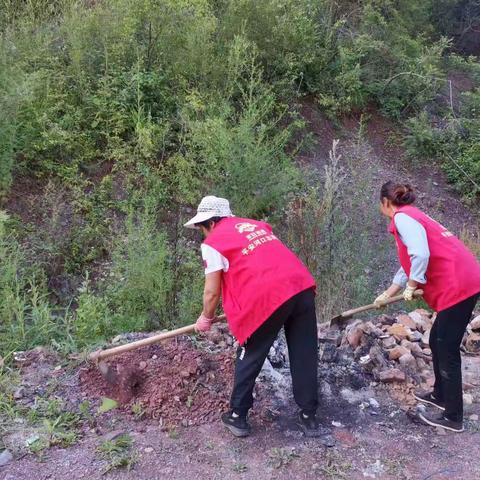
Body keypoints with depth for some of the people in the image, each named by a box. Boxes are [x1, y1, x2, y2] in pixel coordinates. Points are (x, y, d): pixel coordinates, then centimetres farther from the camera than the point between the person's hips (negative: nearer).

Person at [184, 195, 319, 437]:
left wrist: (206, 318, 25)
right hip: (303, 287, 6)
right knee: (304, 356, 15)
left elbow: (212, 292, 6)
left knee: (249, 358, 14)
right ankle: (309, 417, 26)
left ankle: (237, 417, 26)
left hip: (268, 299, -5)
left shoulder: (213, 242, 7)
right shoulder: (257, 225, 26)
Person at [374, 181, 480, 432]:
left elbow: (421, 255, -24)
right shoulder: (411, 216, 21)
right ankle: (440, 396, 36)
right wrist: (387, 294, 32)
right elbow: (409, 264, 28)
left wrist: (412, 286, -9)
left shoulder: (402, 217, -9)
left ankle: (453, 418, 10)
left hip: (457, 287, -10)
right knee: (437, 342, 21)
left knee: (447, 351, 0)